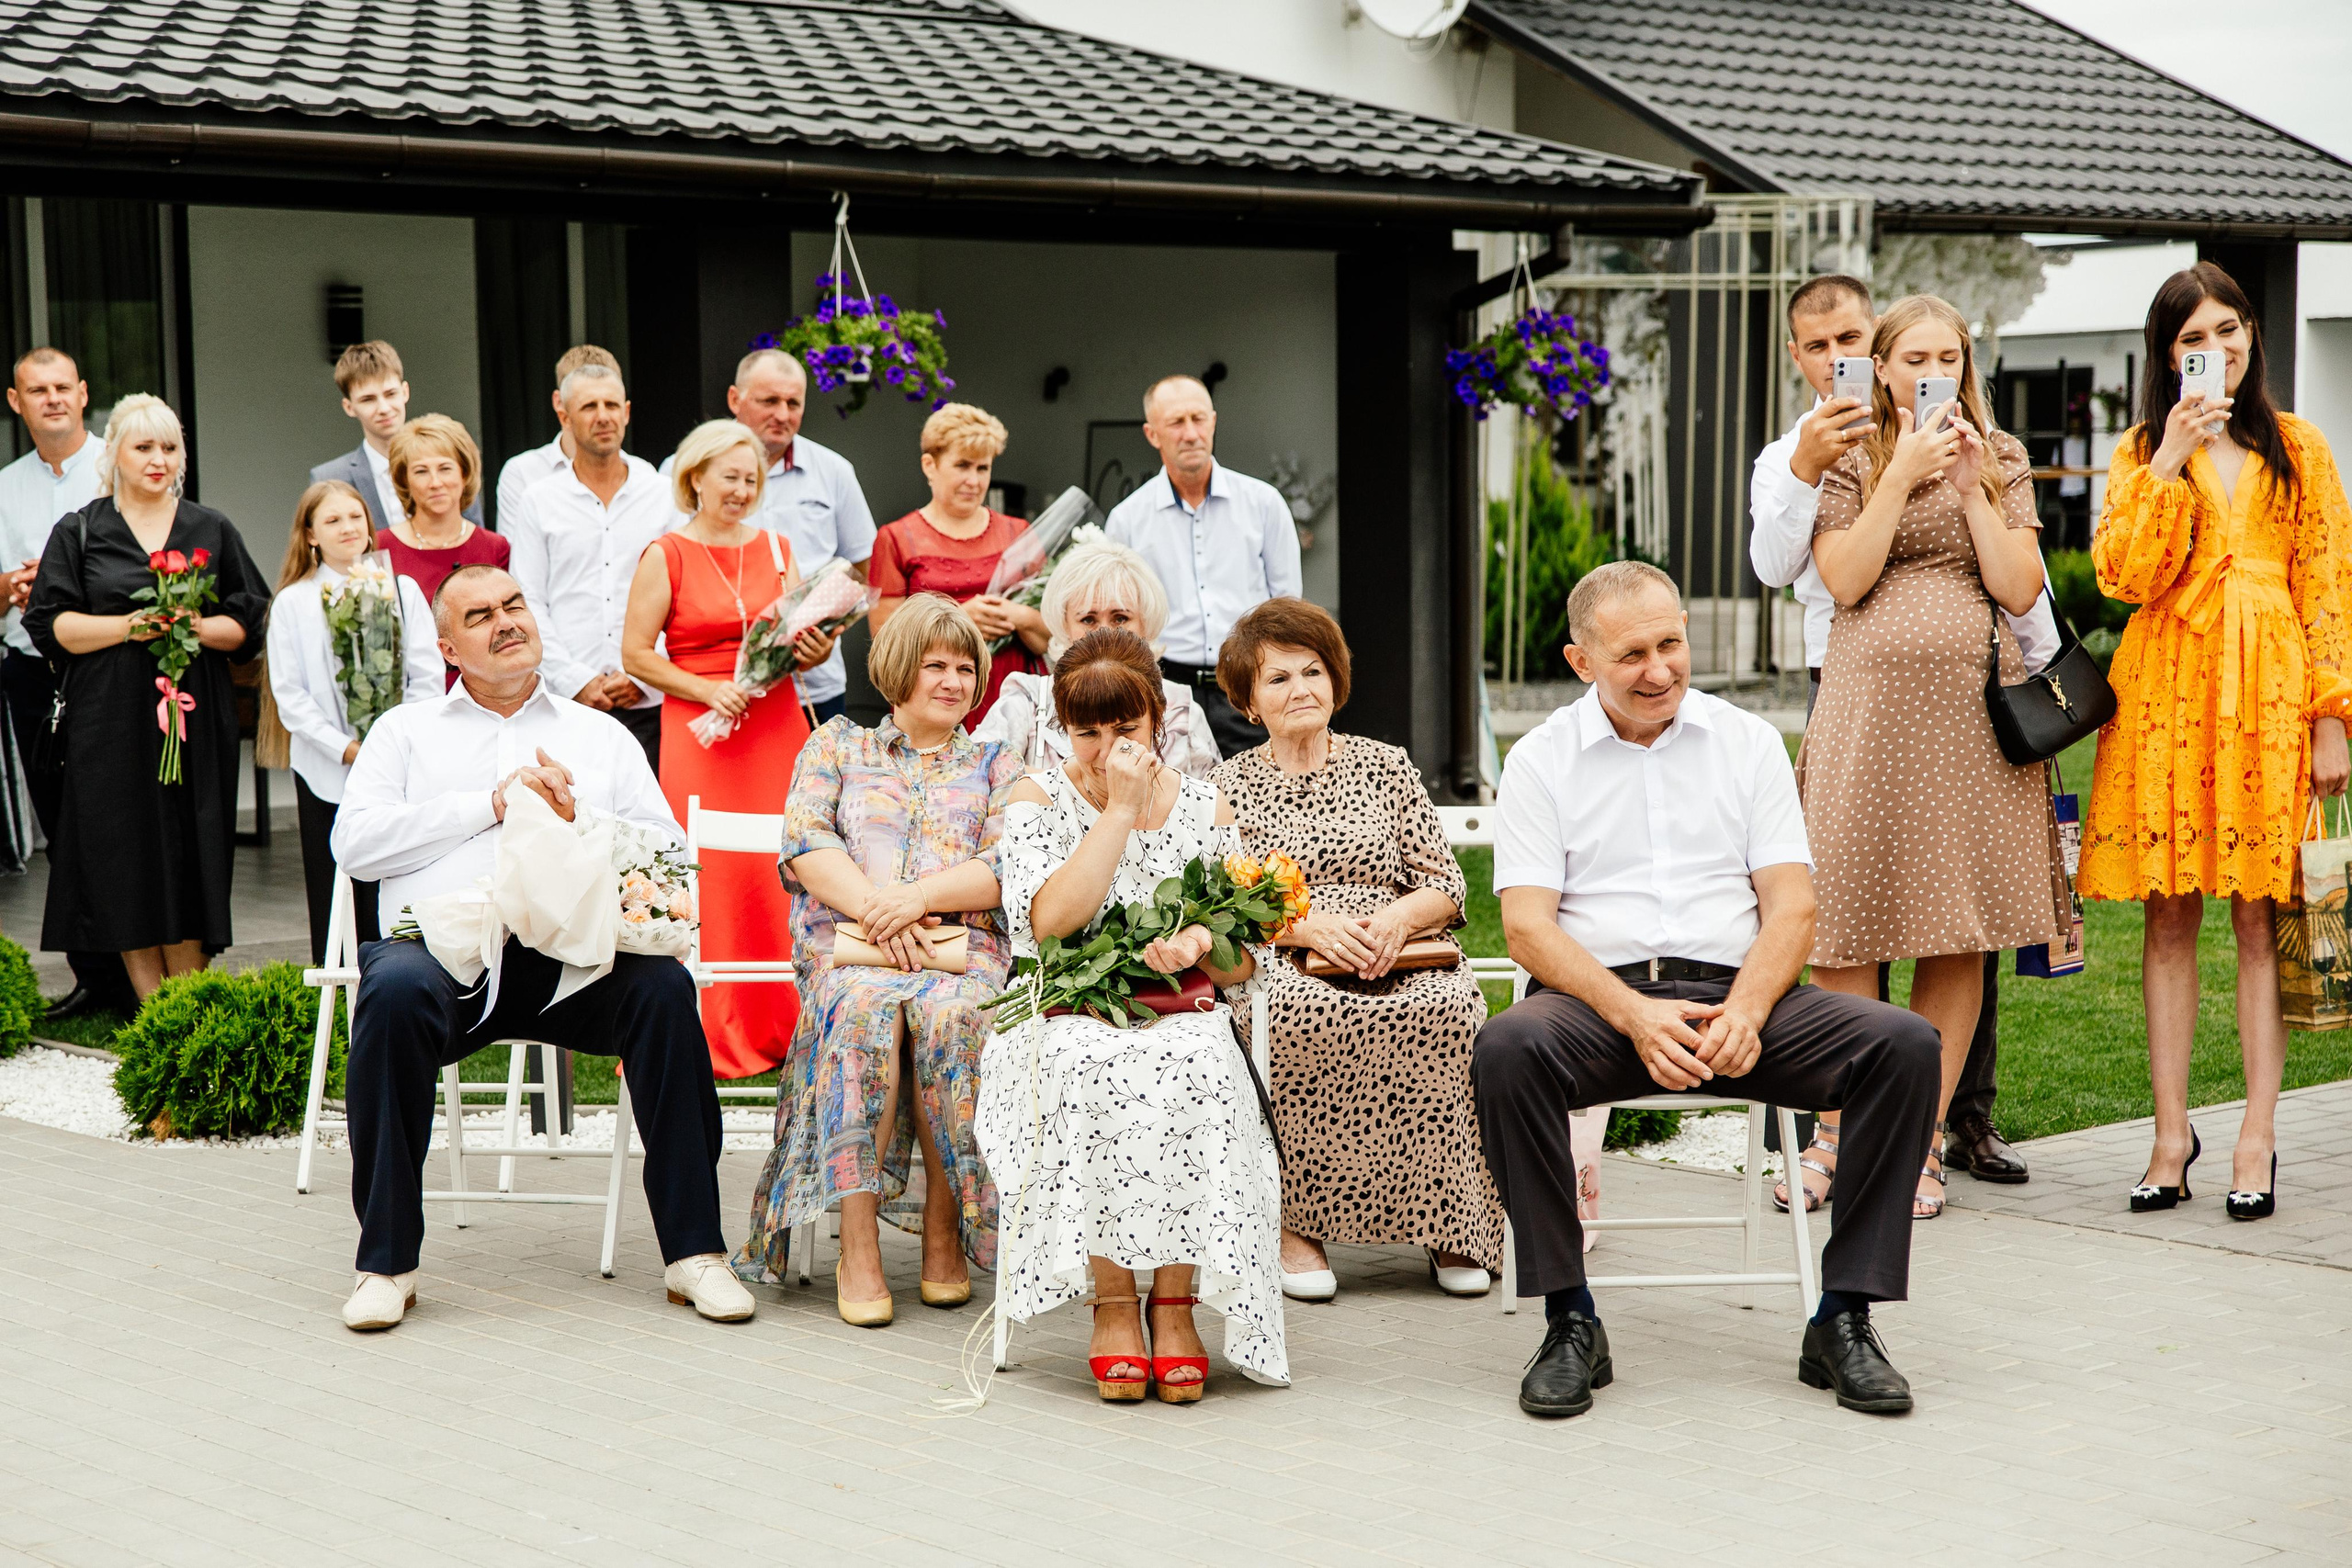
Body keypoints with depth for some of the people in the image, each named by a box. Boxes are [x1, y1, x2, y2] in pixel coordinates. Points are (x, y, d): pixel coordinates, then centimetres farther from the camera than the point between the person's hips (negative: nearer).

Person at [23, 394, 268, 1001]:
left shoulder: (212, 531, 12)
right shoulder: (79, 534, 8)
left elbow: (249, 622, 8)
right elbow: (51, 625, 1)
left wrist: (197, 628, -11)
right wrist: (128, 625, -13)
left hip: (196, 717, 1)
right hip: (113, 722, -1)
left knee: (191, 858, -1)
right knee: (126, 860, -4)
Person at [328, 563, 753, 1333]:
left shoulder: (601, 735, 25)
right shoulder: (407, 730, 23)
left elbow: (667, 852, 13)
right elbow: (356, 841, 5)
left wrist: (574, 816, -3)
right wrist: (494, 803, 1)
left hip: (573, 949, 1)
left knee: (663, 986, -30)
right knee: (395, 991, -35)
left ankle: (694, 1250, -25)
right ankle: (386, 1261, -25)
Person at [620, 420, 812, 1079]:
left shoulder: (774, 548, 13)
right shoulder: (665, 555, 1)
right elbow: (635, 655, -3)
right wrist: (709, 690, -12)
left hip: (776, 726, 4)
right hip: (700, 730, -4)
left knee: (781, 873, 0)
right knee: (711, 880, -7)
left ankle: (781, 1026, 10)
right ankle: (715, 1035, 0)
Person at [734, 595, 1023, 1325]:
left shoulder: (996, 766, 22)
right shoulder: (837, 745, 22)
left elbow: (1008, 871, 6)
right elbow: (805, 843, 6)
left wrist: (921, 894, -12)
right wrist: (873, 906, -11)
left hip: (963, 946, 0)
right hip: (847, 943, 0)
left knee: (949, 1015, -37)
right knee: (866, 1011, -37)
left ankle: (944, 1229, -23)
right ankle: (858, 1245, -35)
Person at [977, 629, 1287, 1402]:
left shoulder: (1207, 809, 11)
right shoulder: (1038, 800, 5)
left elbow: (1242, 964, 11)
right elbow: (1052, 919, -14)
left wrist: (1199, 944, -13)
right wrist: (1120, 808, -12)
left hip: (1180, 1023, 1)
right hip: (1062, 1026, -1)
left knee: (1194, 1064, -33)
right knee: (1091, 1066, -35)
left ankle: (1174, 1299, -22)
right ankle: (1112, 1302, -24)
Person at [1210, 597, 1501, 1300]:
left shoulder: (1386, 765, 19)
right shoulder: (1227, 784, 14)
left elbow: (1447, 887, 13)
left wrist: (1398, 916, -10)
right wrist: (1307, 925, -15)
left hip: (1401, 963, 2)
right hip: (1283, 969, -2)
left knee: (1446, 1007, -34)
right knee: (1298, 1013, -39)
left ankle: (1448, 1223, -24)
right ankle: (1295, 1220, -27)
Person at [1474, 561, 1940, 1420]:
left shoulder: (1747, 742, 13)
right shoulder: (1541, 760, 7)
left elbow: (1791, 905, 5)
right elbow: (1528, 925, -4)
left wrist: (1746, 1012, -16)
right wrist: (1634, 1015, -20)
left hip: (1736, 993, 2)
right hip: (1598, 996, -2)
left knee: (1905, 1045, -23)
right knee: (1506, 1051, -35)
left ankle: (1844, 1319, -15)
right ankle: (1570, 1325, -23)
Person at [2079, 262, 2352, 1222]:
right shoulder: (2143, 451, 11)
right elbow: (2125, 578, -5)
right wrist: (2171, 462, -10)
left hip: (2270, 691, -1)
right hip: (2168, 690, 1)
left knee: (2259, 914, -2)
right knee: (2170, 914, 1)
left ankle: (2257, 1141, 1)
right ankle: (2172, 1132, 7)